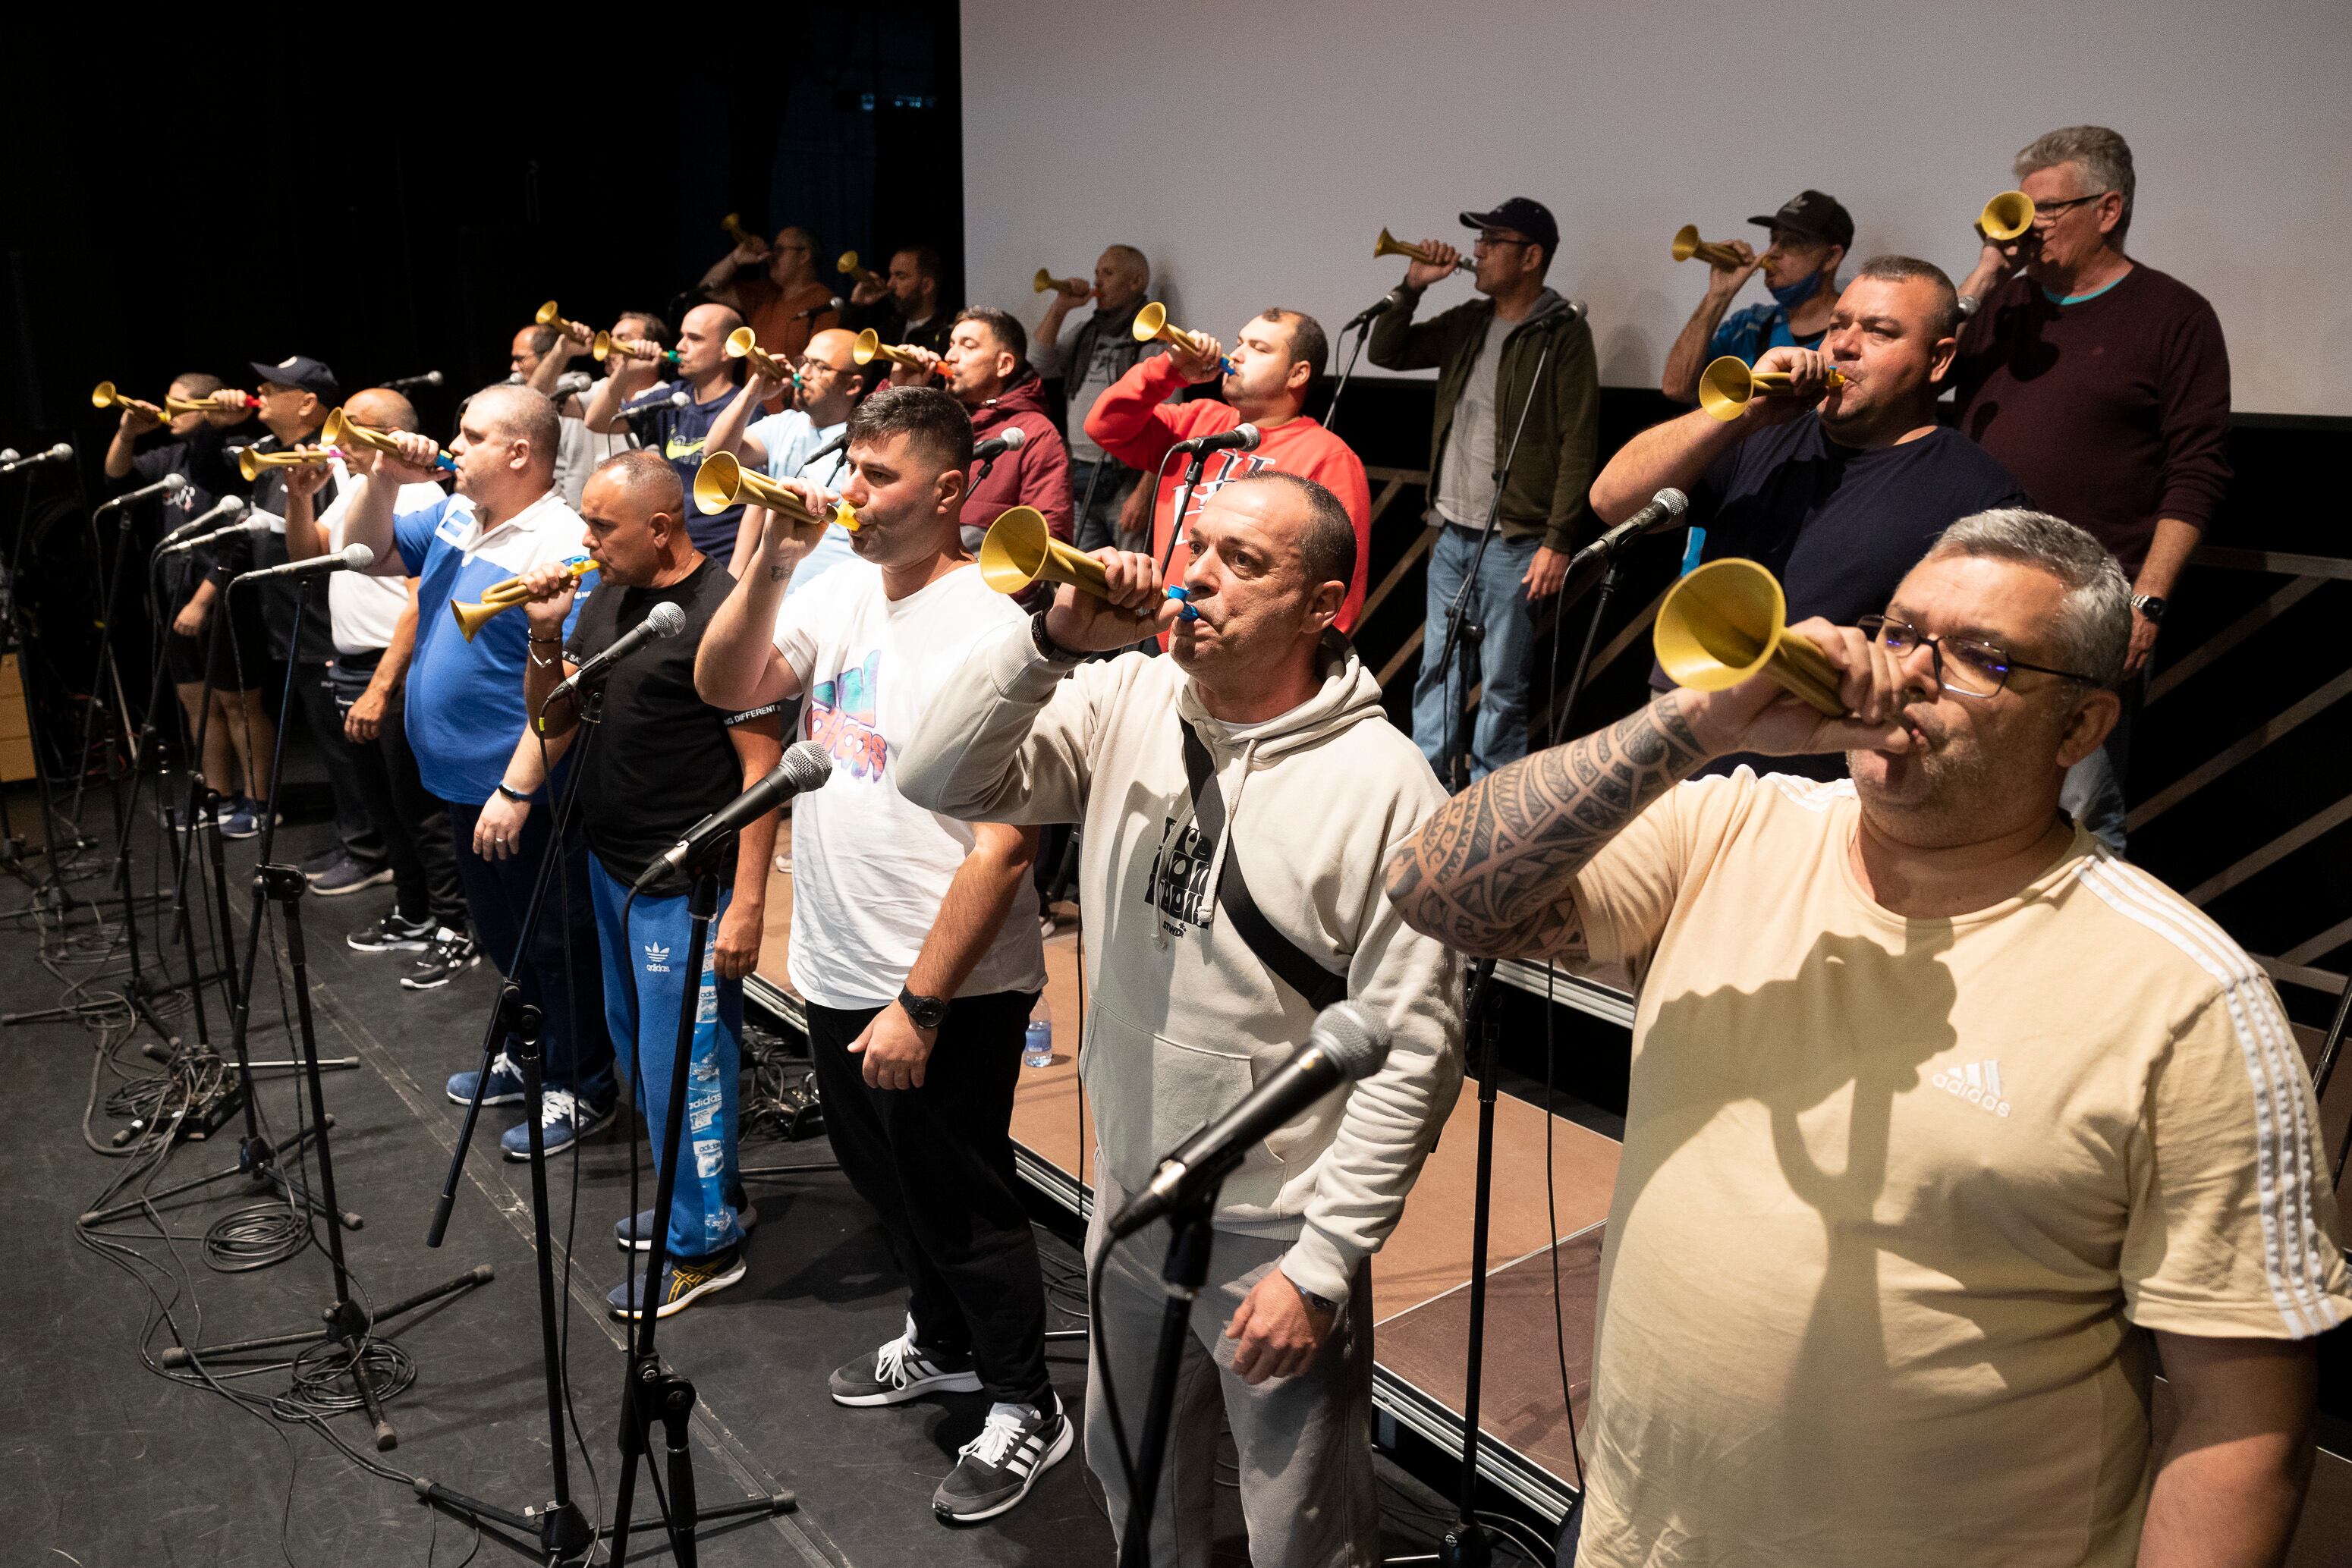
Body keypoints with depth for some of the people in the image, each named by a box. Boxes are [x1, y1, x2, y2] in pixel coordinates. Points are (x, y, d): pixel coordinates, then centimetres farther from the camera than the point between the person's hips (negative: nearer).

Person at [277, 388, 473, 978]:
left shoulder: (417, 498, -16)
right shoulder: (351, 488, 14)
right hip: (353, 666, 10)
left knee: (421, 808, -6)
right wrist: (300, 499, 0)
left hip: (401, 671, -10)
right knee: (384, 806, 17)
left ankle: (454, 932, 2)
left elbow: (422, 601, -23)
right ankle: (412, 917, 29)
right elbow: (307, 555, 19)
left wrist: (380, 689, -26)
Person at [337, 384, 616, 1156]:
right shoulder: (456, 515, 7)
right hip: (466, 779, 9)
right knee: (501, 938, 23)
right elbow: (370, 554, 18)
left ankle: (580, 1089, 20)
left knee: (552, 946, 5)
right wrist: (382, 480, 0)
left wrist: (516, 789, -28)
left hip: (528, 798, -9)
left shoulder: (561, 545, -22)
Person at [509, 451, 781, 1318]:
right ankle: (707, 1193, 39)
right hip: (612, 864, 9)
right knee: (639, 1043, 21)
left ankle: (703, 1239, 20)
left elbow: (762, 764, -20)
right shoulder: (608, 597, 7)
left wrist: (748, 902, -23)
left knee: (682, 1059, 2)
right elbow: (551, 720, 14)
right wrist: (546, 635, -5)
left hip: (685, 885, -9)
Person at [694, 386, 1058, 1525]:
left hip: (946, 991, -8)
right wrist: (772, 565, -14)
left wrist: (919, 1004, -22)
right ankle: (942, 1344, 49)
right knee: (886, 1178, 25)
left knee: (960, 1205, 8)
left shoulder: (988, 634, -21)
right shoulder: (843, 589, 2)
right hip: (836, 967, 8)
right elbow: (725, 688, 0)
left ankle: (1025, 1409, 30)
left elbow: (1002, 844, -23)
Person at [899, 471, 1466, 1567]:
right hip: (1128, 1196, 5)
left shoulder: (1383, 784, -19)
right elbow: (940, 783, -10)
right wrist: (1054, 640, -23)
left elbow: (1414, 1048, -18)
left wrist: (1321, 1266, -16)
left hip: (1277, 1232, -5)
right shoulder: (1124, 705, -5)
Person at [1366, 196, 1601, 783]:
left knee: (1502, 685, 1)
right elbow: (1386, 352, 17)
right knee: (1436, 669, 12)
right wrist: (1413, 287, 3)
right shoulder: (1468, 323, 11)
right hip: (1452, 532, 7)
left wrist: (1558, 541, -16)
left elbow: (1578, 444, -12)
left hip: (1514, 541, -7)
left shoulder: (1563, 333, -8)